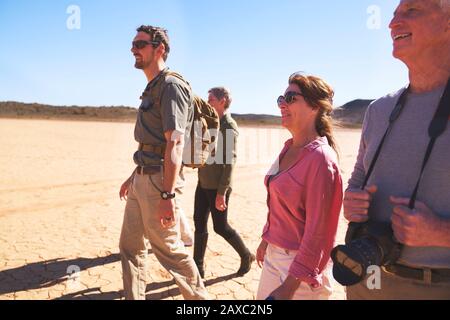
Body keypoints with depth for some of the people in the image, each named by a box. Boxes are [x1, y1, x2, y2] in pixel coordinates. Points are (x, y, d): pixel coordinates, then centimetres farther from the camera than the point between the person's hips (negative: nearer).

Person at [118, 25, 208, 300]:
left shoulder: (171, 86, -13)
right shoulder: (152, 88, 17)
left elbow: (175, 143, -23)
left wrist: (167, 195, -28)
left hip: (159, 180, -10)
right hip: (142, 179, 10)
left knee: (168, 248, 2)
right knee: (130, 246, 15)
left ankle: (199, 297, 22)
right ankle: (134, 297, 30)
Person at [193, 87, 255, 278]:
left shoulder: (229, 126, -14)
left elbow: (229, 161, -19)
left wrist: (221, 192, -21)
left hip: (217, 187, -8)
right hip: (203, 183, 8)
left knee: (220, 227, 3)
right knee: (199, 223, 10)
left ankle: (246, 256, 25)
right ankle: (198, 266, 22)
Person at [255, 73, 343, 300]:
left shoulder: (320, 158, -21)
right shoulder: (289, 148, 3)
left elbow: (317, 232, -22)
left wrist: (289, 286, -20)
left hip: (301, 263, -7)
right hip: (274, 255, 8)